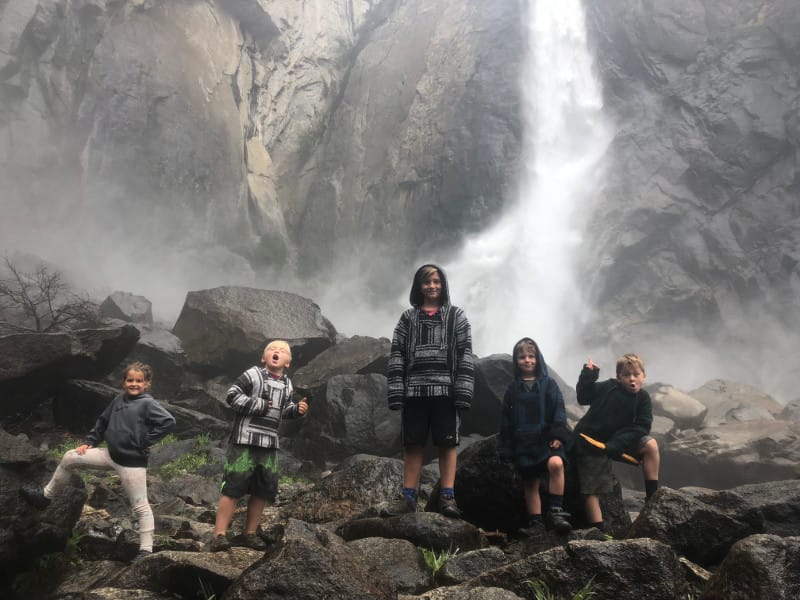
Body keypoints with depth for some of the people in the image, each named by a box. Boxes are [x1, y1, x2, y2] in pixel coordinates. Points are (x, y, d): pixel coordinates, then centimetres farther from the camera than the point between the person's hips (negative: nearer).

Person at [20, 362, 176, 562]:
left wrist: (147, 442, -18)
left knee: (140, 506, -1)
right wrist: (89, 442, 11)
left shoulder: (148, 404, -14)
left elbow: (169, 421, -24)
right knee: (70, 458, 8)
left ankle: (146, 549, 7)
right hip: (111, 455, 7)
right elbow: (102, 422, 19)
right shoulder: (118, 400, 8)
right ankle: (45, 496, 26)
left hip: (132, 462, -7)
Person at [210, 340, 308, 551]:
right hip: (244, 441, -7)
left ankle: (249, 533, 24)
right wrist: (259, 405, -15)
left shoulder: (287, 384, 13)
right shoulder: (253, 374, -6)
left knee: (263, 490, 11)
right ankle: (219, 535, -2)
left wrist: (298, 409, 3)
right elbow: (232, 396, -12)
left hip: (269, 445, 7)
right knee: (233, 487, -7)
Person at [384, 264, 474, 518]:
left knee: (447, 443, 2)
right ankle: (408, 497, 11)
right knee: (412, 444, 5)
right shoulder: (408, 318, 12)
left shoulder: (456, 316, 8)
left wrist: (463, 392, -10)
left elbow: (465, 355, 0)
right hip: (414, 390, 2)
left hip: (445, 390, -1)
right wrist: (396, 393, -4)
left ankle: (447, 496, 7)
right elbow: (397, 356, 6)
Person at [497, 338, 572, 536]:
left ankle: (556, 510, -21)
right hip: (524, 443, 3)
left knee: (556, 463, -30)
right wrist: (505, 449, 7)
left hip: (546, 440, -3)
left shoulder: (548, 384, 4)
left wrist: (558, 435, -13)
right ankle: (535, 522, 16)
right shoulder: (512, 389, 10)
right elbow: (506, 421, 11)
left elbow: (559, 411, -1)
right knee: (530, 484, 6)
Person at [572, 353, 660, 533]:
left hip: (619, 443, 3)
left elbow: (641, 429, -12)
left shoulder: (643, 399, -6)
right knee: (592, 491, -5)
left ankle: (653, 497, -8)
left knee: (651, 444, -15)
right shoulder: (608, 388, -12)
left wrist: (616, 445, -25)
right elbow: (583, 398, -3)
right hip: (590, 443, -3)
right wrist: (587, 376, -20)